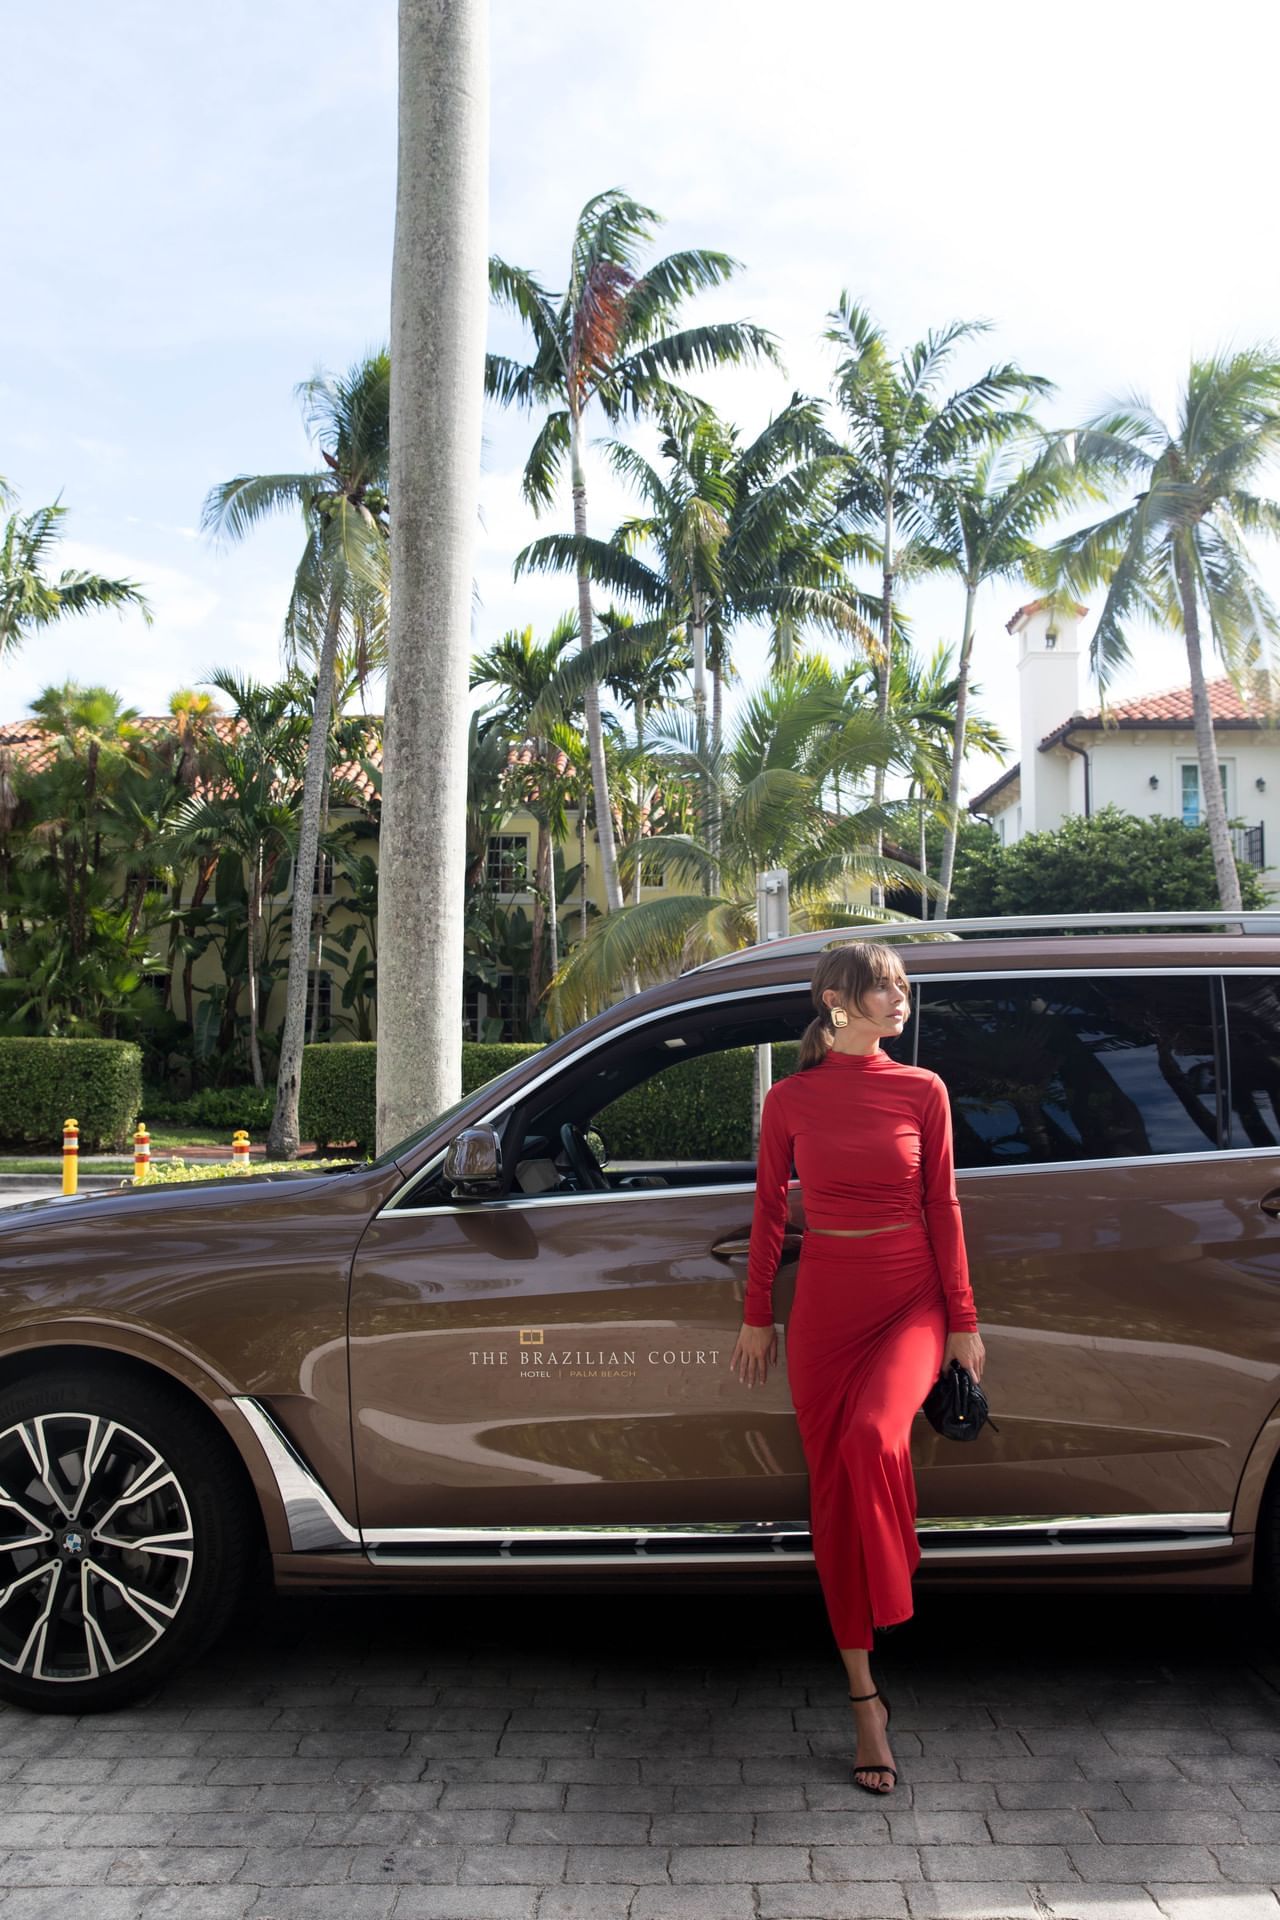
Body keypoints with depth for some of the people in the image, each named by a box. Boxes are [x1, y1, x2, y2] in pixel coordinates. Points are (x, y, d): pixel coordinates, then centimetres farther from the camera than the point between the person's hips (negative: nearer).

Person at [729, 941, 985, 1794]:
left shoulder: (922, 1089, 1)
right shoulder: (790, 1100, 1)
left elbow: (943, 1206, 2)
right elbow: (769, 1212, 7)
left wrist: (964, 1320, 1)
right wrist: (757, 1316, 8)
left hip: (910, 1299, -1)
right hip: (825, 1303, 1)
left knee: (873, 1437, -29)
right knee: (834, 1491, 4)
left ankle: (890, 1600, -1)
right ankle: (866, 1698, 16)